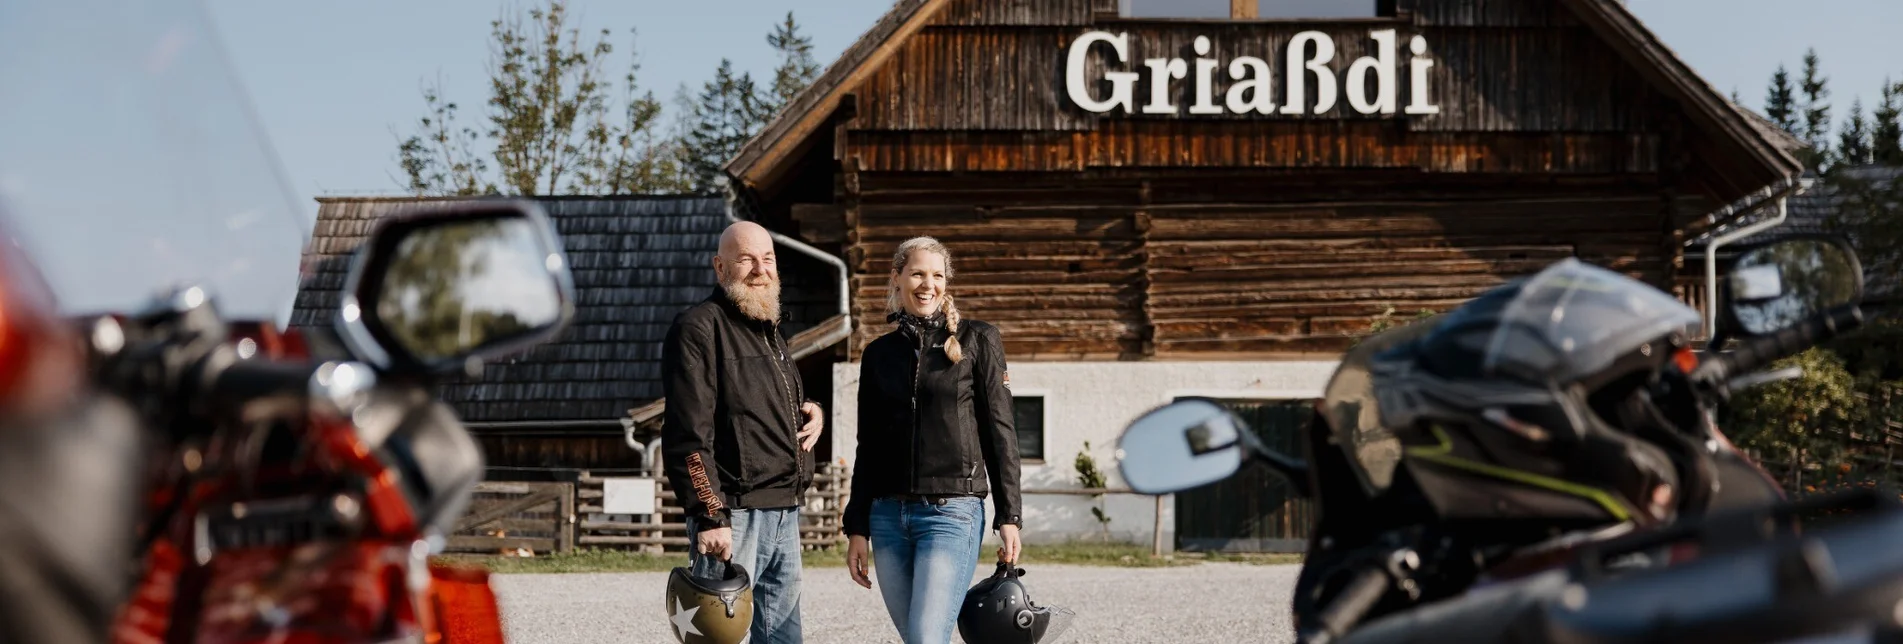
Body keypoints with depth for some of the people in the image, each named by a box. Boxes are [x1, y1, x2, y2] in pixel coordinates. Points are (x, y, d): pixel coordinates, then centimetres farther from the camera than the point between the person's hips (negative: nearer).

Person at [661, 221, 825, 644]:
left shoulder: (770, 331, 20)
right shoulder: (699, 327, -8)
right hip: (733, 515, -9)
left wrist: (812, 411, 11)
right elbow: (688, 434, -15)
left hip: (785, 514, 9)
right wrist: (709, 515, -22)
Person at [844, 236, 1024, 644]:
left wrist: (1009, 517, -5)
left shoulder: (977, 340, 3)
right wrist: (857, 528, 10)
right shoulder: (879, 354, 13)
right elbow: (867, 446, 15)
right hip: (888, 515, 4)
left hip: (952, 512, -4)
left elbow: (1000, 433, 1)